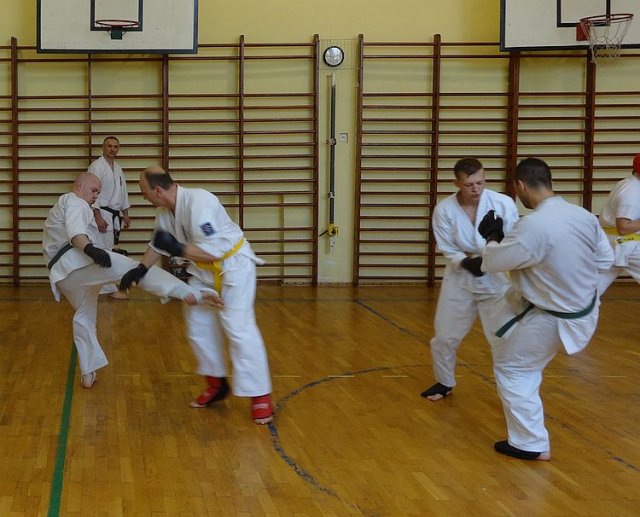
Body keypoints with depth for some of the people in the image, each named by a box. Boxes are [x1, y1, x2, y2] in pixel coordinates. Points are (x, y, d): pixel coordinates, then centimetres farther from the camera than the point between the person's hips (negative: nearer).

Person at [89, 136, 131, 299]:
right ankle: (110, 289, -6)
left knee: (112, 251, 11)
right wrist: (98, 217, -22)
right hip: (102, 214, -8)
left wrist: (126, 215, 18)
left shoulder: (118, 168, 14)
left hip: (115, 215, 9)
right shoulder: (97, 166, -11)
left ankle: (102, 285, 20)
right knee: (105, 251, -9)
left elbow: (123, 192, 20)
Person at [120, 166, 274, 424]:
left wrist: (177, 249, -30)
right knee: (198, 325, 11)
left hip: (233, 265, -9)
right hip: (204, 270, 9)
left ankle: (261, 396, -8)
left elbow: (214, 251, -33)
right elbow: (158, 244, 12)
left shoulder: (198, 203, -31)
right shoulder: (165, 210, -3)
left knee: (239, 327, -14)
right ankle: (217, 384, 27)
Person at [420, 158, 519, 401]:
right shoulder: (444, 209, -13)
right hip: (460, 279, 2)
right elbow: (448, 249, -8)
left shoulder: (503, 203, -18)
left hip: (496, 279, -2)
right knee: (445, 337, 10)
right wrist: (466, 262, -29)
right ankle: (445, 382, 36)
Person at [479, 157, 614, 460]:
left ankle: (531, 444, 16)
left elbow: (493, 263, -18)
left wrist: (492, 238, 3)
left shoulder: (533, 226, -31)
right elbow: (605, 260, 6)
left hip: (553, 320, -8)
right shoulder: (585, 216, -8)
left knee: (511, 368, 10)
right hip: (585, 308, 8)